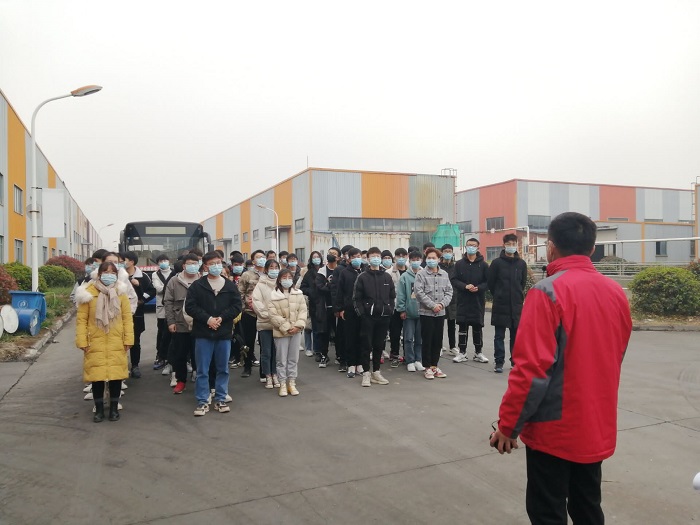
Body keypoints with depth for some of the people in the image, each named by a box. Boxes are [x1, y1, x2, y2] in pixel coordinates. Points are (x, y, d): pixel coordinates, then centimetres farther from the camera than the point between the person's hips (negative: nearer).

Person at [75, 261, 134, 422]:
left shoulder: (121, 293, 2)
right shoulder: (89, 292, -3)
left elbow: (127, 317, 3)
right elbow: (81, 319, -2)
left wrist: (128, 339, -1)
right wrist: (82, 341, -6)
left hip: (116, 342, 1)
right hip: (96, 342, -1)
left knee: (116, 374, 6)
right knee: (97, 375, 4)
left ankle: (114, 408, 22)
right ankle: (99, 409, 21)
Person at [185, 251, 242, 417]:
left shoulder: (230, 285, 5)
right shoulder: (197, 285, 0)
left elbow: (237, 306, 0)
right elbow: (190, 306, -6)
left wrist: (221, 318, -13)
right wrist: (207, 319, -16)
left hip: (224, 333, 2)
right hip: (203, 333, -2)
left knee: (223, 369, 10)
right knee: (202, 370, 3)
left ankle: (220, 399, 21)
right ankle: (202, 402, 13)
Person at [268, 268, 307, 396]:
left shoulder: (298, 294, 4)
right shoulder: (274, 295, -6)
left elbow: (303, 311, 1)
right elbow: (273, 315, -11)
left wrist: (298, 326, -12)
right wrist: (286, 327, -15)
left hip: (296, 331, 3)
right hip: (281, 332, -3)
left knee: (293, 358, 10)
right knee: (282, 359, 4)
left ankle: (292, 383, 20)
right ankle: (282, 384, 14)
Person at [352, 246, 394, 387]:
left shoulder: (387, 277, 9)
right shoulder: (362, 277, 0)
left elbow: (392, 296, 13)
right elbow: (357, 298, -2)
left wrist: (390, 310, 3)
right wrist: (361, 312, -9)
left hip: (383, 316, 3)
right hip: (367, 316, -3)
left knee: (379, 345, 10)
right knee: (366, 345, 1)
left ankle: (376, 372, 20)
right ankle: (366, 373, 9)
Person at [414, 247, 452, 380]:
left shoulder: (444, 274, 8)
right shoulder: (421, 274, -6)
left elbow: (449, 291, 6)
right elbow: (419, 292, -13)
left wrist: (442, 304, -10)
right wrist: (433, 305, -16)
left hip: (440, 313, 4)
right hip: (426, 313, -4)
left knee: (438, 340, 10)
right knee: (427, 340, 1)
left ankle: (434, 366, 22)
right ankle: (427, 367, 12)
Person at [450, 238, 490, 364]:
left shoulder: (483, 265, 3)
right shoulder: (459, 264, 4)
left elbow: (488, 282, 0)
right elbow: (453, 280, -1)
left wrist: (478, 288, -17)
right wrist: (465, 286, -16)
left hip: (478, 301, 0)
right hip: (463, 300, 0)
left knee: (478, 327, 8)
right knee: (463, 327, 4)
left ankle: (478, 352, 19)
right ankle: (462, 353, 13)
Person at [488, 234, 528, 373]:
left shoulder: (521, 264, 6)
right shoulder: (497, 263, -3)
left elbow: (523, 282, 15)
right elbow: (491, 283, 2)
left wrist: (518, 296, 11)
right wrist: (498, 296, 7)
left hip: (517, 305, 3)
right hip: (500, 305, -2)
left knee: (516, 334, 9)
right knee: (499, 335, 3)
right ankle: (499, 362, 9)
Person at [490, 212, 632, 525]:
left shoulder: (547, 292, -18)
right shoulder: (616, 293, 2)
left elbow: (531, 369, -21)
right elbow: (614, 361, 13)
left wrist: (508, 426, -11)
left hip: (554, 428, -6)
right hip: (598, 427, 7)